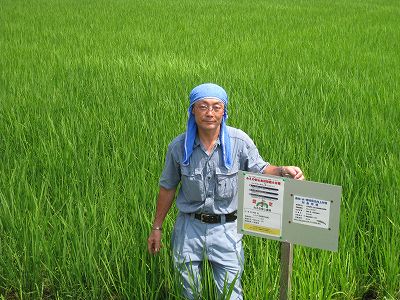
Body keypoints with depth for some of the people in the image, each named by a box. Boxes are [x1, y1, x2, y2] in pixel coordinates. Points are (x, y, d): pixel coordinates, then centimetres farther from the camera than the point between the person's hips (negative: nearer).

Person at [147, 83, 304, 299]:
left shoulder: (239, 141, -11)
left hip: (225, 228, -1)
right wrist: (156, 227, 9)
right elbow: (167, 188, 4)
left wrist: (282, 171, -24)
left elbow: (260, 170, 0)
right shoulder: (179, 146, -8)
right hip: (189, 227, 1)